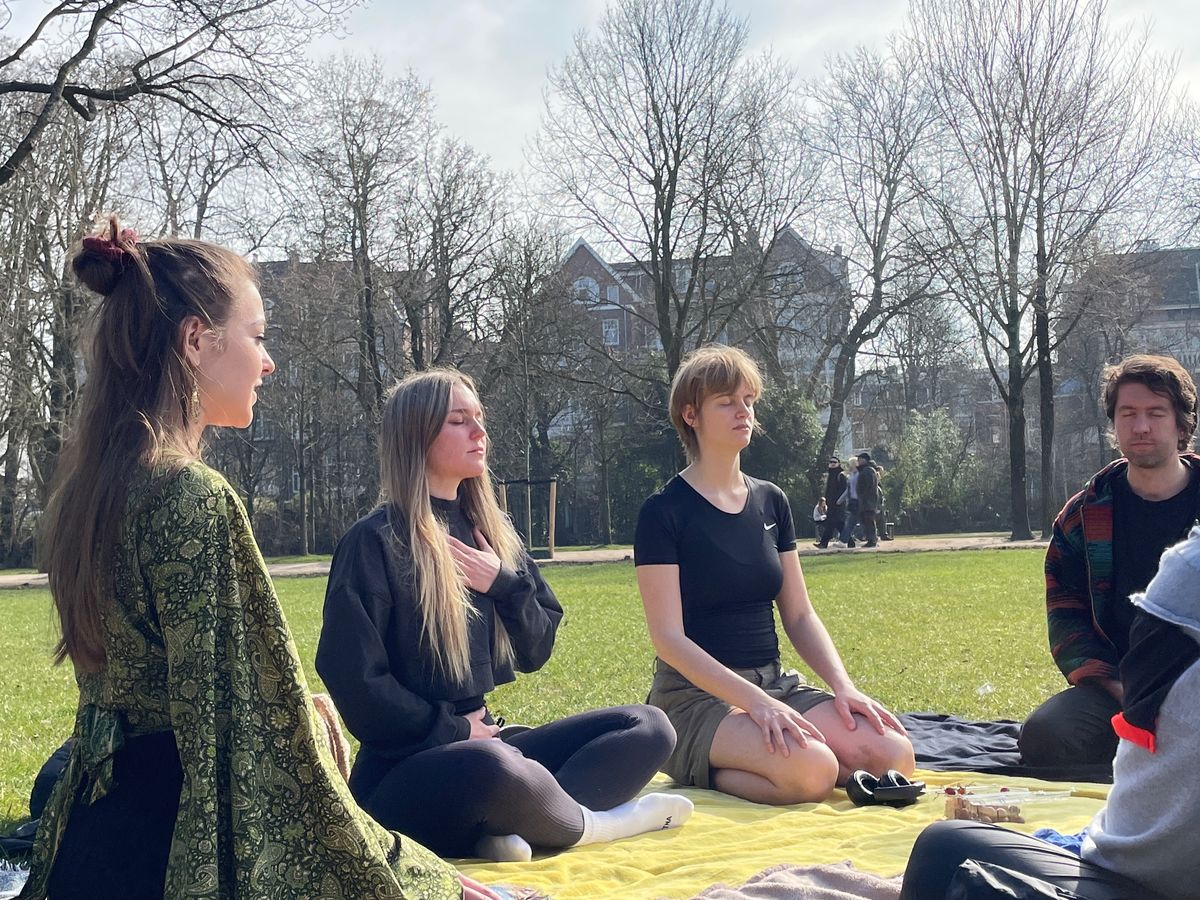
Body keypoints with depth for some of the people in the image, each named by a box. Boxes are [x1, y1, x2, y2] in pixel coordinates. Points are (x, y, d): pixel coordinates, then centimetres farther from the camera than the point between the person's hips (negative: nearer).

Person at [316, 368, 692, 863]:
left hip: (481, 741, 8)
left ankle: (512, 827, -27)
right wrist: (450, 731, -9)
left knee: (648, 727, -3)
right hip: (404, 769, -8)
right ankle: (594, 825, -10)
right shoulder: (374, 542, -9)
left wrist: (505, 585, -4)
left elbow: (536, 651, 15)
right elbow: (354, 677, -13)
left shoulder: (492, 530, 12)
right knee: (492, 767, -41)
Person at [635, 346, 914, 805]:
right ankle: (703, 773, -5)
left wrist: (843, 686, -5)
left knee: (894, 755, -17)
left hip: (775, 682, 7)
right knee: (812, 770, -34)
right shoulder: (663, 512, -7)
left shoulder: (771, 501, 12)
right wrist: (754, 701, -24)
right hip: (696, 695, -7)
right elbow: (669, 638, -14)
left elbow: (800, 615, 13)